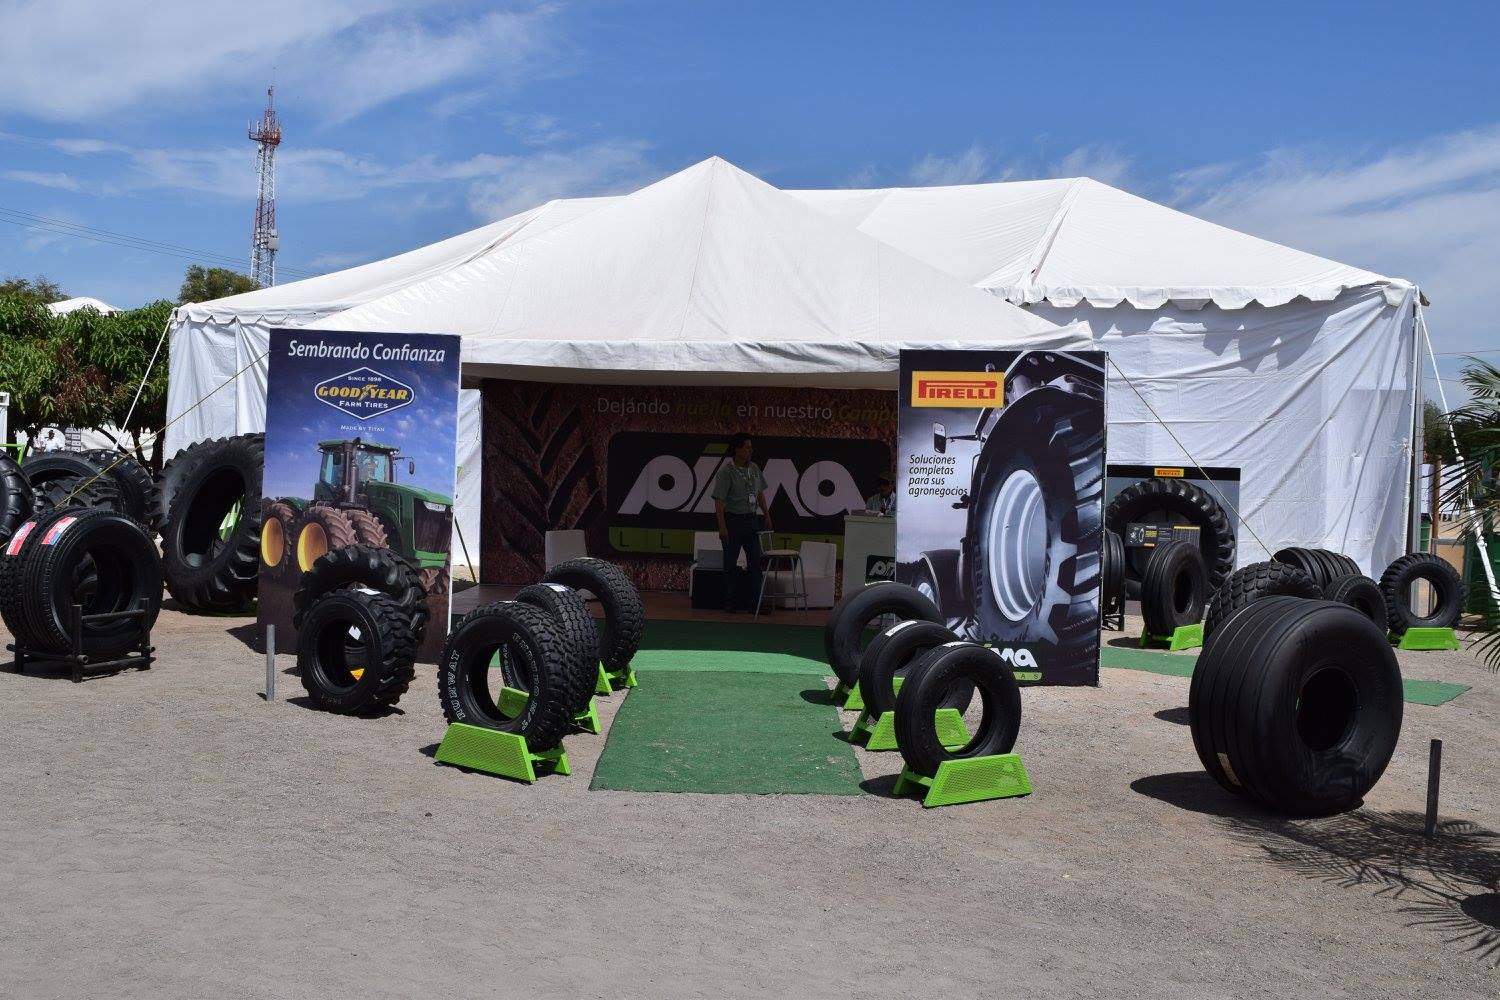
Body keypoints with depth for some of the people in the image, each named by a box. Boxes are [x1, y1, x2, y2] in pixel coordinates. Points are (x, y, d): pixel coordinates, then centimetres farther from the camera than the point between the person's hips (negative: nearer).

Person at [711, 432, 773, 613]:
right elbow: (719, 501, -16)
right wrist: (722, 527, -21)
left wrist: (767, 515, 16)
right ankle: (731, 603, 11)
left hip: (751, 520, 6)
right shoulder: (726, 471, -14)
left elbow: (760, 494, 18)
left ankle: (753, 602, 9)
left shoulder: (754, 468, 6)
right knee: (731, 562, 2)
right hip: (732, 520, -6)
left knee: (755, 561, 4)